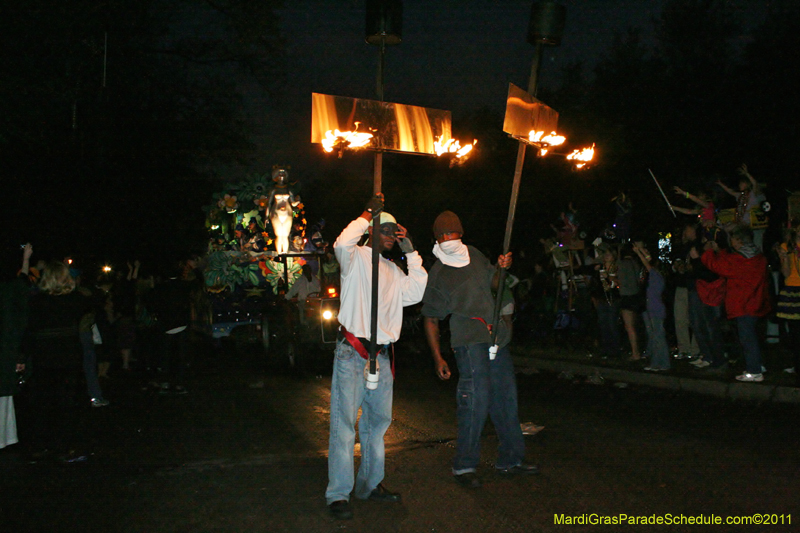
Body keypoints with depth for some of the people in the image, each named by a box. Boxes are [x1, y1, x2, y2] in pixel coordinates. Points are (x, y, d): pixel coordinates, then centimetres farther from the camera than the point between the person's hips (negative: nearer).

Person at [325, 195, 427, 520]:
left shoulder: (393, 270, 20)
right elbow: (342, 244, -22)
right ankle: (339, 494, -2)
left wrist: (411, 251, 8)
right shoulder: (356, 258, 0)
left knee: (378, 422, 14)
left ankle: (370, 484, 27)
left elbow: (415, 293, 10)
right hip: (352, 354, -7)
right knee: (344, 424, -7)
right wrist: (368, 213, -14)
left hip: (381, 357, 7)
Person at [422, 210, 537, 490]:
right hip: (470, 338, -6)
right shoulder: (437, 273, -4)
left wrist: (501, 268, 4)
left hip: (497, 334, 7)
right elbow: (431, 319, -1)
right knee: (477, 398, -15)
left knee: (505, 396, 11)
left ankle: (510, 459, 24)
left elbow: (493, 283, 26)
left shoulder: (474, 254, 11)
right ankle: (464, 466, -2)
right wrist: (438, 357, -5)